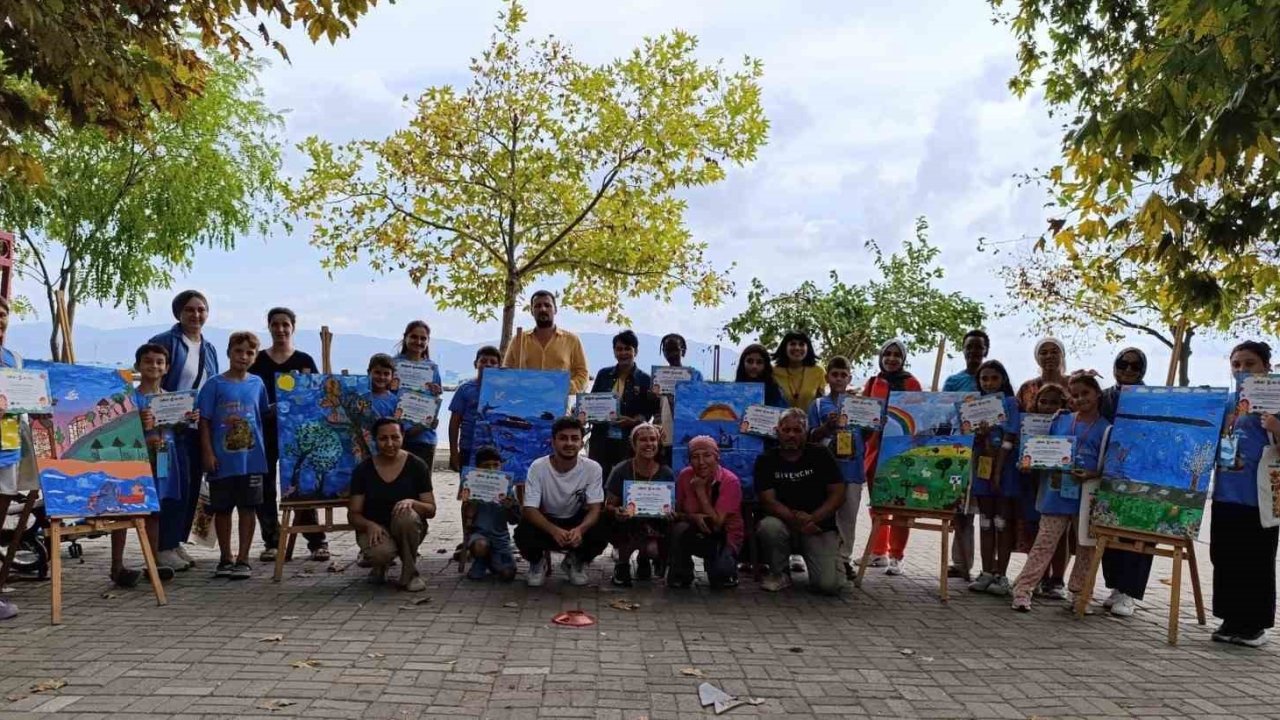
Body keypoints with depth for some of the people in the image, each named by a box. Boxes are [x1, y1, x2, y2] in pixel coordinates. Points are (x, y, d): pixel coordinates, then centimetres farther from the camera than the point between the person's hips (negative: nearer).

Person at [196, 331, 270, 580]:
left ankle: (243, 559, 12)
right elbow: (204, 421, -2)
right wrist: (208, 453, -7)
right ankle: (225, 558, 23)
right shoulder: (214, 384, -2)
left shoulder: (257, 384, 6)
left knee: (248, 508, 3)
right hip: (223, 460, -1)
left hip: (251, 458, 2)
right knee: (222, 509, 9)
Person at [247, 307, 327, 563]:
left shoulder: (304, 361, 7)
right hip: (264, 430, 2)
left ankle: (317, 541, 3)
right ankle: (272, 542, 14)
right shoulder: (257, 360, 9)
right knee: (265, 487, 4)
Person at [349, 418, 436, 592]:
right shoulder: (363, 470, -5)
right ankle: (380, 566, 7)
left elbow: (431, 510, -6)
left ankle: (410, 574, -13)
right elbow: (354, 514, -2)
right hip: (374, 528, 0)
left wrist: (412, 502, -28)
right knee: (381, 552, -35)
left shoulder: (416, 465, -6)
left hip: (407, 529, 1)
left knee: (407, 516, -35)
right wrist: (369, 525, -25)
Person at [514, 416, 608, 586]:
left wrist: (579, 529, -41)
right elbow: (530, 509, -23)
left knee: (600, 534, -30)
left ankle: (576, 562, 7)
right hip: (545, 523, -1)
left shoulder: (592, 468, -17)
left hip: (577, 523, 1)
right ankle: (538, 562, 6)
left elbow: (595, 509, -18)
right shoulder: (538, 467, -20)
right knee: (523, 534, -33)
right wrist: (554, 531, -42)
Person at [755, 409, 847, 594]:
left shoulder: (821, 455, 0)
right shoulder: (766, 461, -1)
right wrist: (795, 519, -25)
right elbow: (769, 501, -10)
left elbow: (838, 495, -4)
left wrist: (812, 519, -17)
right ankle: (779, 573, -6)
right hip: (785, 526, 1)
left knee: (829, 585, -21)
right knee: (768, 527, -35)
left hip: (820, 528, -1)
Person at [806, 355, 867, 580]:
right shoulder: (818, 405, 4)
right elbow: (811, 437, 1)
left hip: (852, 468, 1)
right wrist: (827, 426, -13)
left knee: (848, 516, 8)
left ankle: (845, 558, 17)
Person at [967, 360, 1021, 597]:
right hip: (983, 467, 4)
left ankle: (1001, 575, 6)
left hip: (1004, 469, -4)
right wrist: (979, 433, -18)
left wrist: (998, 472, -15)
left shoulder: (1010, 403, -2)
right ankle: (987, 573, 14)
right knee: (985, 522, 8)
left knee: (1003, 523, 1)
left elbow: (1008, 440, -9)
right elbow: (971, 439, 6)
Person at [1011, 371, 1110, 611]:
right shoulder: (1060, 421, 8)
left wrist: (1092, 476, -19)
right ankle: (1022, 590, 0)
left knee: (1087, 546, 9)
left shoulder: (1106, 428, 0)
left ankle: (1079, 593, 23)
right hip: (1057, 494, 1)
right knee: (1044, 543, 0)